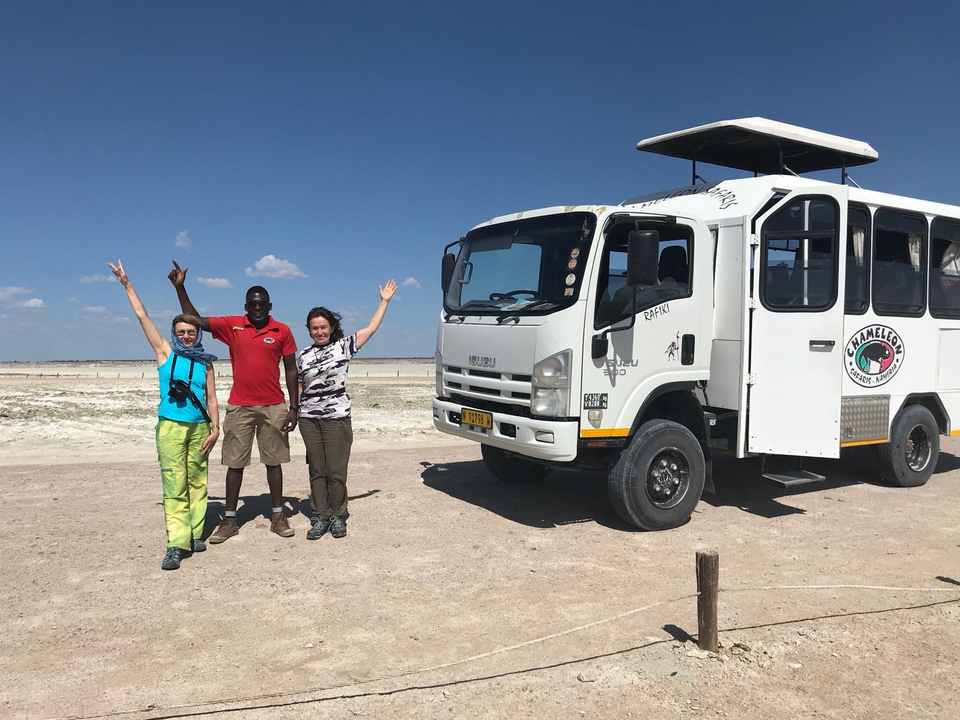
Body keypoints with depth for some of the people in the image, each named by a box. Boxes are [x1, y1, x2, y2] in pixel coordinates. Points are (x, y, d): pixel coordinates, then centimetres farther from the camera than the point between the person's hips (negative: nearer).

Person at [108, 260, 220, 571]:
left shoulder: (205, 362, 10)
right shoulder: (165, 352, 7)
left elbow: (211, 398, 8)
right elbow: (142, 316, 7)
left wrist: (215, 427, -2)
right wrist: (127, 284, 8)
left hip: (199, 428, 2)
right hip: (170, 427, -2)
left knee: (197, 483, 6)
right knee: (174, 486, -5)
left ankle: (195, 534, 14)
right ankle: (176, 544, -7)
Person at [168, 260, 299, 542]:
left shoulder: (282, 331, 0)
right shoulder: (232, 325, 3)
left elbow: (291, 370, 2)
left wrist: (293, 407, -1)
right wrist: (180, 288, -3)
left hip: (273, 407, -1)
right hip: (239, 407, 1)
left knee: (273, 461, 7)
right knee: (234, 463, 6)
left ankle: (278, 516, 16)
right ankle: (229, 520, 15)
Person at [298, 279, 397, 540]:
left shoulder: (343, 346, 2)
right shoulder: (303, 356, 9)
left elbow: (372, 327, 0)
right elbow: (298, 389, 13)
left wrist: (384, 300, 0)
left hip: (337, 418, -2)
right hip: (309, 419, 3)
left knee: (336, 470, 0)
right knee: (317, 470, 7)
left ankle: (338, 516, 14)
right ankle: (320, 517, 16)